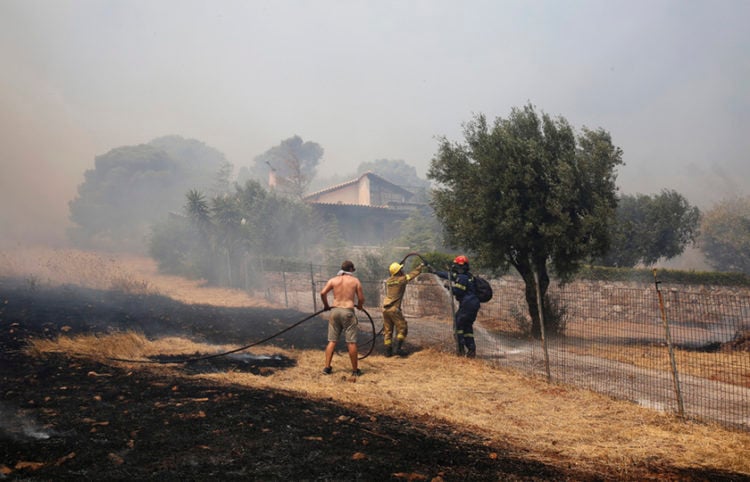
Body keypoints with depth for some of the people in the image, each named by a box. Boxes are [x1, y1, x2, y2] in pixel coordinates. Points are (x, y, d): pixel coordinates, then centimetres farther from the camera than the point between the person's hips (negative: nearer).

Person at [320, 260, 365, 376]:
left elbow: (323, 293, -5)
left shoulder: (333, 280, 8)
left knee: (332, 341, 10)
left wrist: (326, 305, 10)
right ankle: (355, 370, 8)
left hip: (335, 311, 3)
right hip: (348, 312, -3)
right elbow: (361, 298, 1)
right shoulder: (355, 281, 4)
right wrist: (359, 306, 22)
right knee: (351, 342, 2)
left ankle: (327, 367, 9)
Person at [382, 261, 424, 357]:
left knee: (387, 330, 11)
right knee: (402, 328, 3)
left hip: (385, 308, 6)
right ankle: (398, 348, -9)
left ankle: (388, 351, 10)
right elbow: (413, 274, 9)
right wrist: (420, 267, 25)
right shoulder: (402, 279, -5)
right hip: (394, 309, -6)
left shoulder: (388, 281, 10)